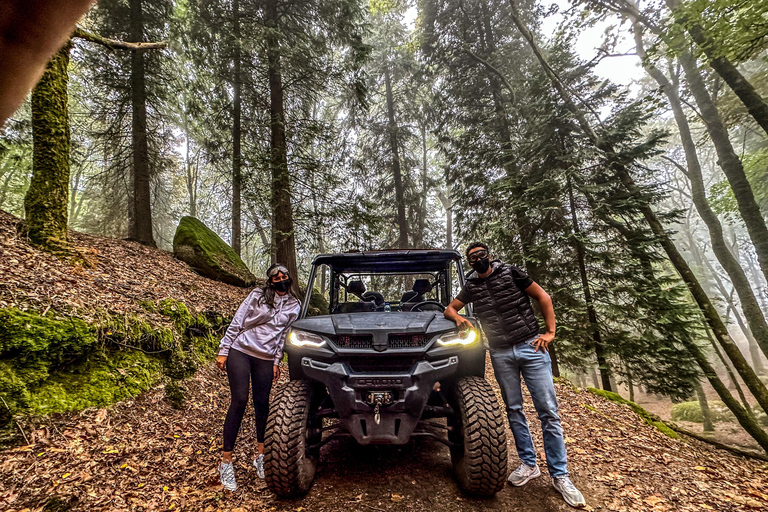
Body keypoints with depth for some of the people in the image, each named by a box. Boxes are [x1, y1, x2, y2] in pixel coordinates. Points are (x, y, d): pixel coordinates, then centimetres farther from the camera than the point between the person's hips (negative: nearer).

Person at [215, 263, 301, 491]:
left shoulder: (294, 306, 5)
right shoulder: (257, 295, -2)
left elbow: (285, 334, 7)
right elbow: (237, 322, -2)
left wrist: (276, 362, 4)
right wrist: (223, 350, -5)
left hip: (265, 359, 2)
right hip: (240, 351, -2)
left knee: (262, 404, 4)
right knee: (239, 400, -6)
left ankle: (261, 457, 22)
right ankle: (226, 461, 6)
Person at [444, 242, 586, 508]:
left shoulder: (511, 273, -3)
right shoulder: (471, 287, 6)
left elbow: (543, 297, 0)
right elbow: (449, 309, 13)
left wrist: (550, 332, -6)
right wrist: (460, 318, -9)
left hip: (530, 346, -2)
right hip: (501, 354, 3)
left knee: (548, 411, 0)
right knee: (513, 409, 10)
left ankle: (559, 475, 12)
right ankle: (528, 464, 26)